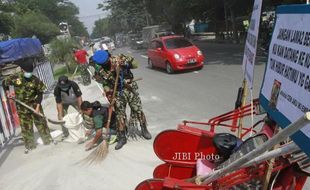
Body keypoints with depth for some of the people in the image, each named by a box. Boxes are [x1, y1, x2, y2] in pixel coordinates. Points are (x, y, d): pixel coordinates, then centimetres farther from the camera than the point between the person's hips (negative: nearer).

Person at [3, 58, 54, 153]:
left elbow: (40, 94, -8)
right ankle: (29, 145, 21)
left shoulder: (35, 80, -13)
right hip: (21, 107, 1)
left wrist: (38, 106, -12)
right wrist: (7, 92, -1)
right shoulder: (15, 78, -9)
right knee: (25, 126, 8)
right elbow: (5, 83, 11)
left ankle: (48, 139, 23)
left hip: (34, 104, -1)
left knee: (41, 122, 7)